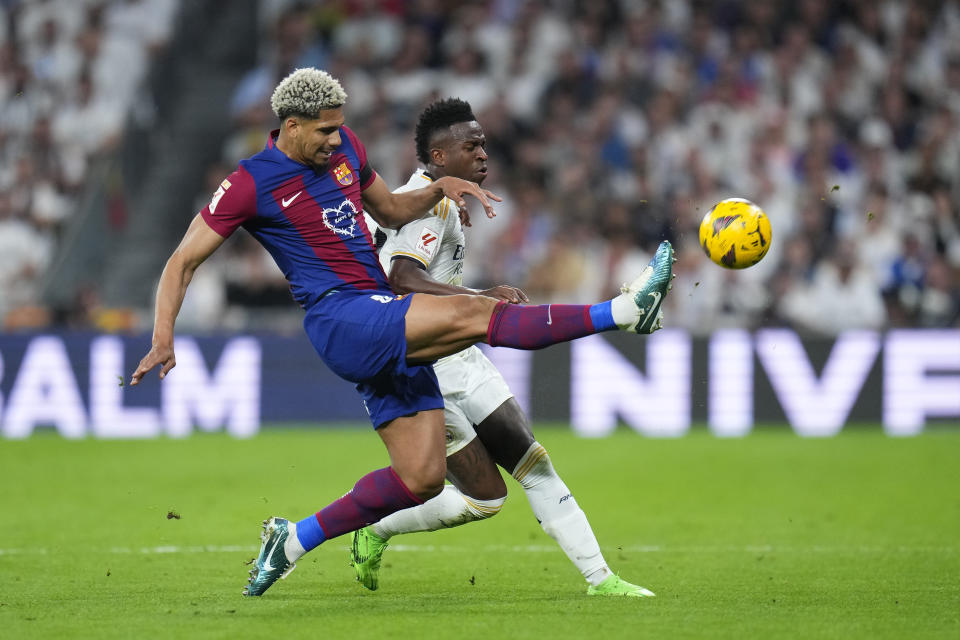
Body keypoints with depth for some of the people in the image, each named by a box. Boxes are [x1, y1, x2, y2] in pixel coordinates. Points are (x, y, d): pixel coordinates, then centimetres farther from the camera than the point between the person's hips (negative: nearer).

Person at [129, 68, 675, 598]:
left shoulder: (344, 147, 14)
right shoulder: (251, 184, -6)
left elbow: (391, 211, 29)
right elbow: (184, 262, -2)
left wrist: (439, 189, 8)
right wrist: (164, 340, -14)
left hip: (388, 327, 8)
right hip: (342, 320, -8)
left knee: (422, 479, 2)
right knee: (477, 315, -25)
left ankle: (294, 540, 13)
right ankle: (622, 311, -27)